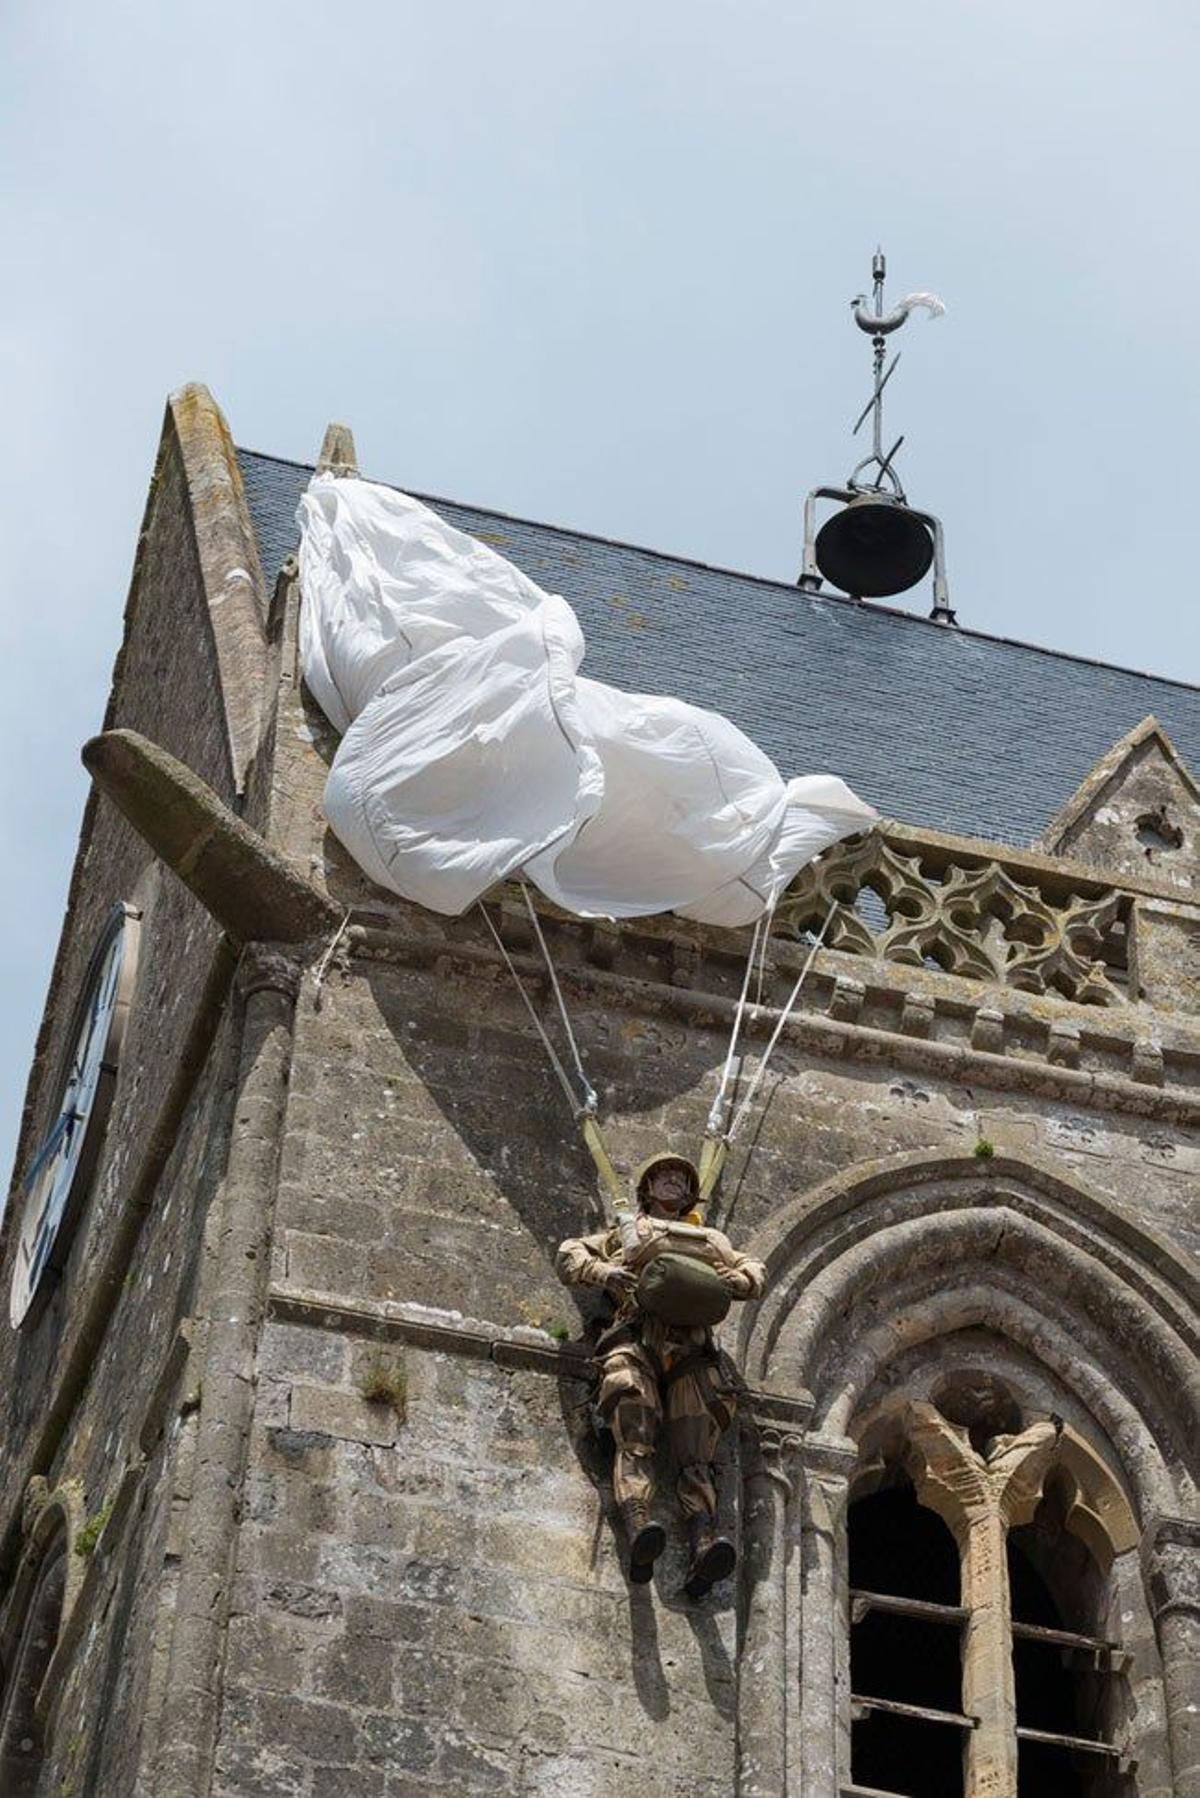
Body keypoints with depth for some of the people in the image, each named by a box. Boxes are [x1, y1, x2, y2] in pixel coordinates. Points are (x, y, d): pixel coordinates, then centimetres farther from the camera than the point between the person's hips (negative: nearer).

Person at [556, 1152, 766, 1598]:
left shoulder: (712, 1240, 40)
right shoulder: (626, 1232, 35)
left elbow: (755, 1272, 32)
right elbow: (571, 1253, 27)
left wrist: (729, 1281, 7)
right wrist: (603, 1271, 3)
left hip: (692, 1348, 2)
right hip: (636, 1335, -1)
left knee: (696, 1454, -21)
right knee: (635, 1440, -27)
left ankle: (704, 1547, -42)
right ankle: (639, 1533, -49)